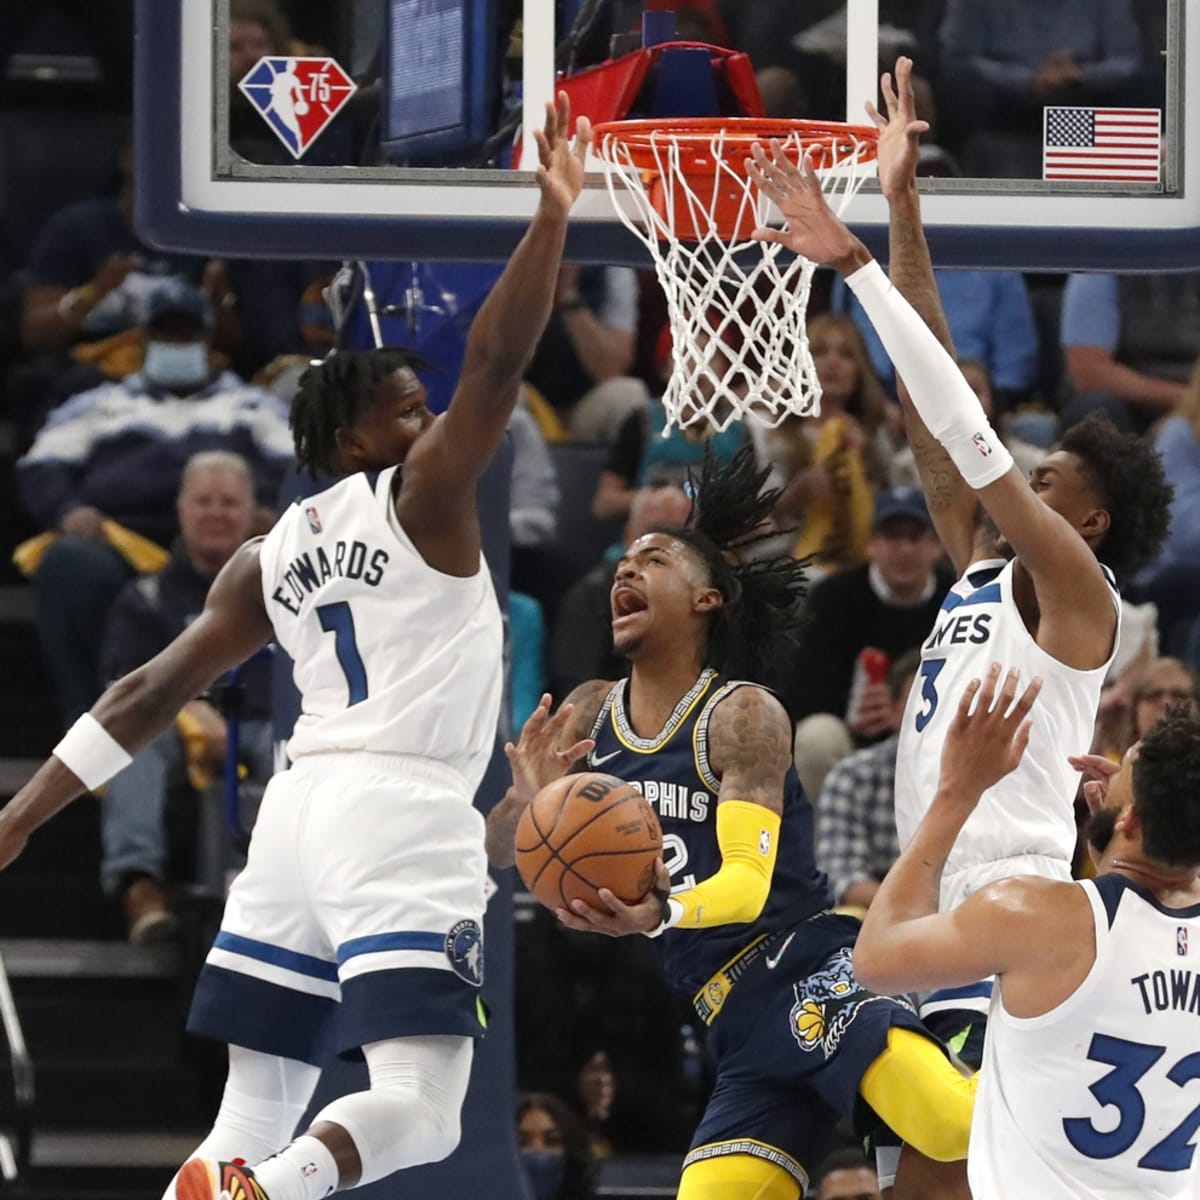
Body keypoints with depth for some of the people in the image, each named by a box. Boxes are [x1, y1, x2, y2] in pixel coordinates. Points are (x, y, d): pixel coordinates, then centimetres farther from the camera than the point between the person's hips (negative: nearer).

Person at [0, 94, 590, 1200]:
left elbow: (149, 696, 16)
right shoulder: (424, 493, 1)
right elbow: (497, 364, -12)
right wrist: (553, 216, -11)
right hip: (404, 813, -7)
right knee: (420, 1106, -15)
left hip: (302, 804, 7)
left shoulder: (269, 558, 18)